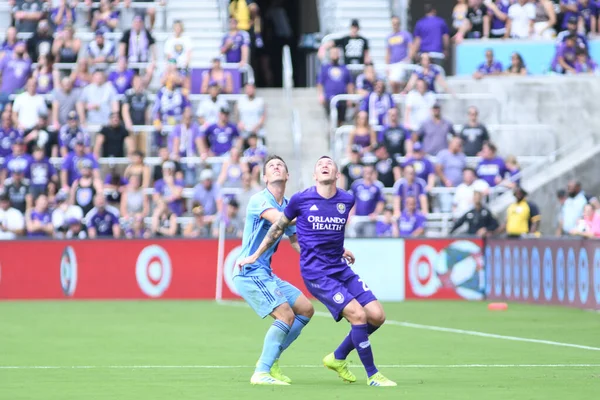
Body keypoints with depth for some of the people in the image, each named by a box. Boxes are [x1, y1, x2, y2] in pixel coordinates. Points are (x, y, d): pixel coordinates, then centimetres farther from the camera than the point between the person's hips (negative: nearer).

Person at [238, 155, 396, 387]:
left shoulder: (347, 200, 3)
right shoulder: (300, 200, -7)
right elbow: (279, 227, 8)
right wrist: (255, 255, 14)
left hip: (341, 269, 6)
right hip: (316, 273, -6)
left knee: (377, 316, -3)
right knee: (358, 315, -18)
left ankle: (338, 358, 18)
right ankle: (372, 375, -5)